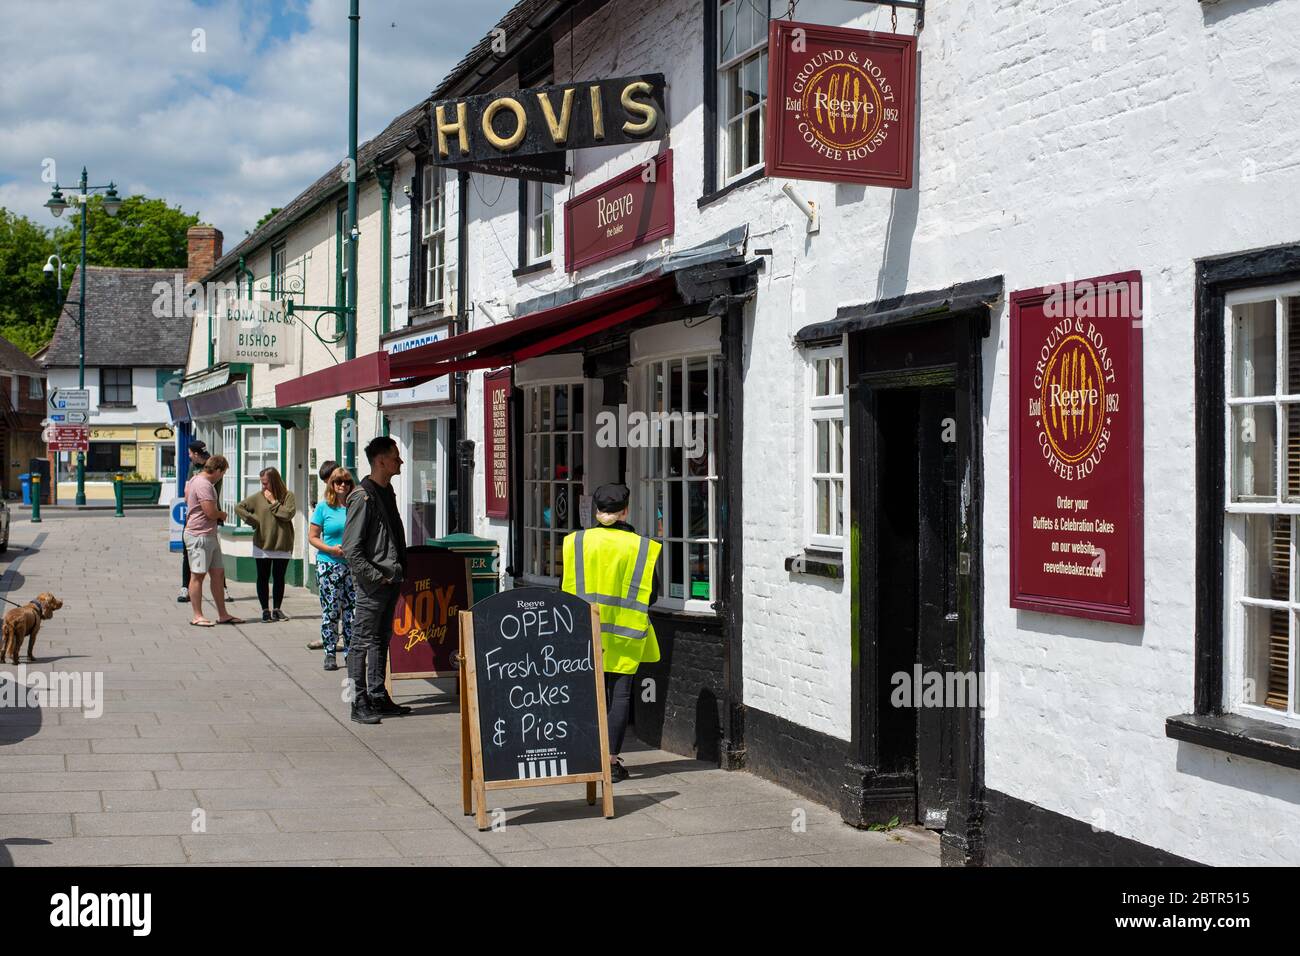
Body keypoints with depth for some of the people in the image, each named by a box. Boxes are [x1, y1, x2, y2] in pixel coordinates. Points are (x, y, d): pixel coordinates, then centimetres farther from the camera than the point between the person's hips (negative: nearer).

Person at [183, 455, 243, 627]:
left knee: (218, 573, 10)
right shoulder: (204, 485, -18)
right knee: (198, 575, -3)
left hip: (210, 535, 11)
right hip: (199, 535, -11)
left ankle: (222, 615, 14)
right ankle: (197, 616, 2)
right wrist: (222, 514, 0)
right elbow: (210, 512, -23)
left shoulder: (195, 480, 15)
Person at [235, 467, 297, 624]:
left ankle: (276, 609, 18)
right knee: (263, 577, 4)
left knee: (279, 578, 8)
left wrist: (273, 502, -12)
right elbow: (238, 507, 2)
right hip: (262, 545, 1)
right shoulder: (258, 497, 1)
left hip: (282, 545, -1)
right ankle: (265, 610, 11)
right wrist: (253, 521, -5)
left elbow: (289, 514, -16)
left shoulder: (288, 496, -2)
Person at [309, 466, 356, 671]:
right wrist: (331, 549, -13)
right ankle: (329, 653, 7)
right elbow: (312, 537, 2)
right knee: (330, 610, -2)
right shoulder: (323, 507, 1)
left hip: (353, 564, 2)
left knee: (352, 610, 3)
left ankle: (350, 652, 12)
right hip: (329, 564, -2)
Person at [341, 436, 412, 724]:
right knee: (362, 642, -2)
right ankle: (359, 704, 2)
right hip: (372, 584, -9)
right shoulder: (363, 497, -14)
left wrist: (398, 572, 14)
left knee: (381, 640, 15)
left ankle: (378, 698, 24)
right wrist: (376, 576, -17)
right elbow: (351, 549, -17)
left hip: (390, 581, 9)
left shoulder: (387, 492, 14)